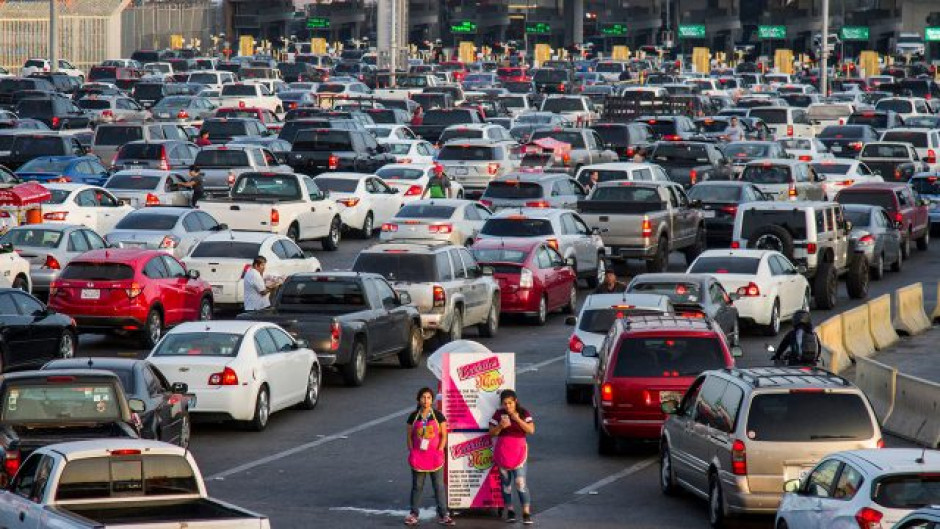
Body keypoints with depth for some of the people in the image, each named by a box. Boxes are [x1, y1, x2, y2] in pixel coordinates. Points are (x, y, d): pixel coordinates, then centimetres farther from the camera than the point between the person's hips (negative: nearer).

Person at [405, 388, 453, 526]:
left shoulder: (438, 416, -1)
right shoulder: (414, 416, 4)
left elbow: (444, 435, -1)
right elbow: (409, 436, 7)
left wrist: (439, 451, -9)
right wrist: (411, 452, -2)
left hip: (435, 456, -1)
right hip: (418, 456, 1)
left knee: (439, 486, -1)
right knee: (417, 486, 8)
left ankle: (443, 515, 3)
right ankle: (413, 514, 15)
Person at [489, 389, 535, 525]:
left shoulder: (524, 413, 0)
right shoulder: (499, 414, 2)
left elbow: (531, 430, -10)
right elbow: (492, 433, 2)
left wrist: (518, 419, -21)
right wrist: (500, 426, -17)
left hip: (518, 451, -2)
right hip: (502, 452, 2)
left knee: (520, 482, -11)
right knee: (505, 482, 7)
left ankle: (526, 513, -10)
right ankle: (510, 511, 17)